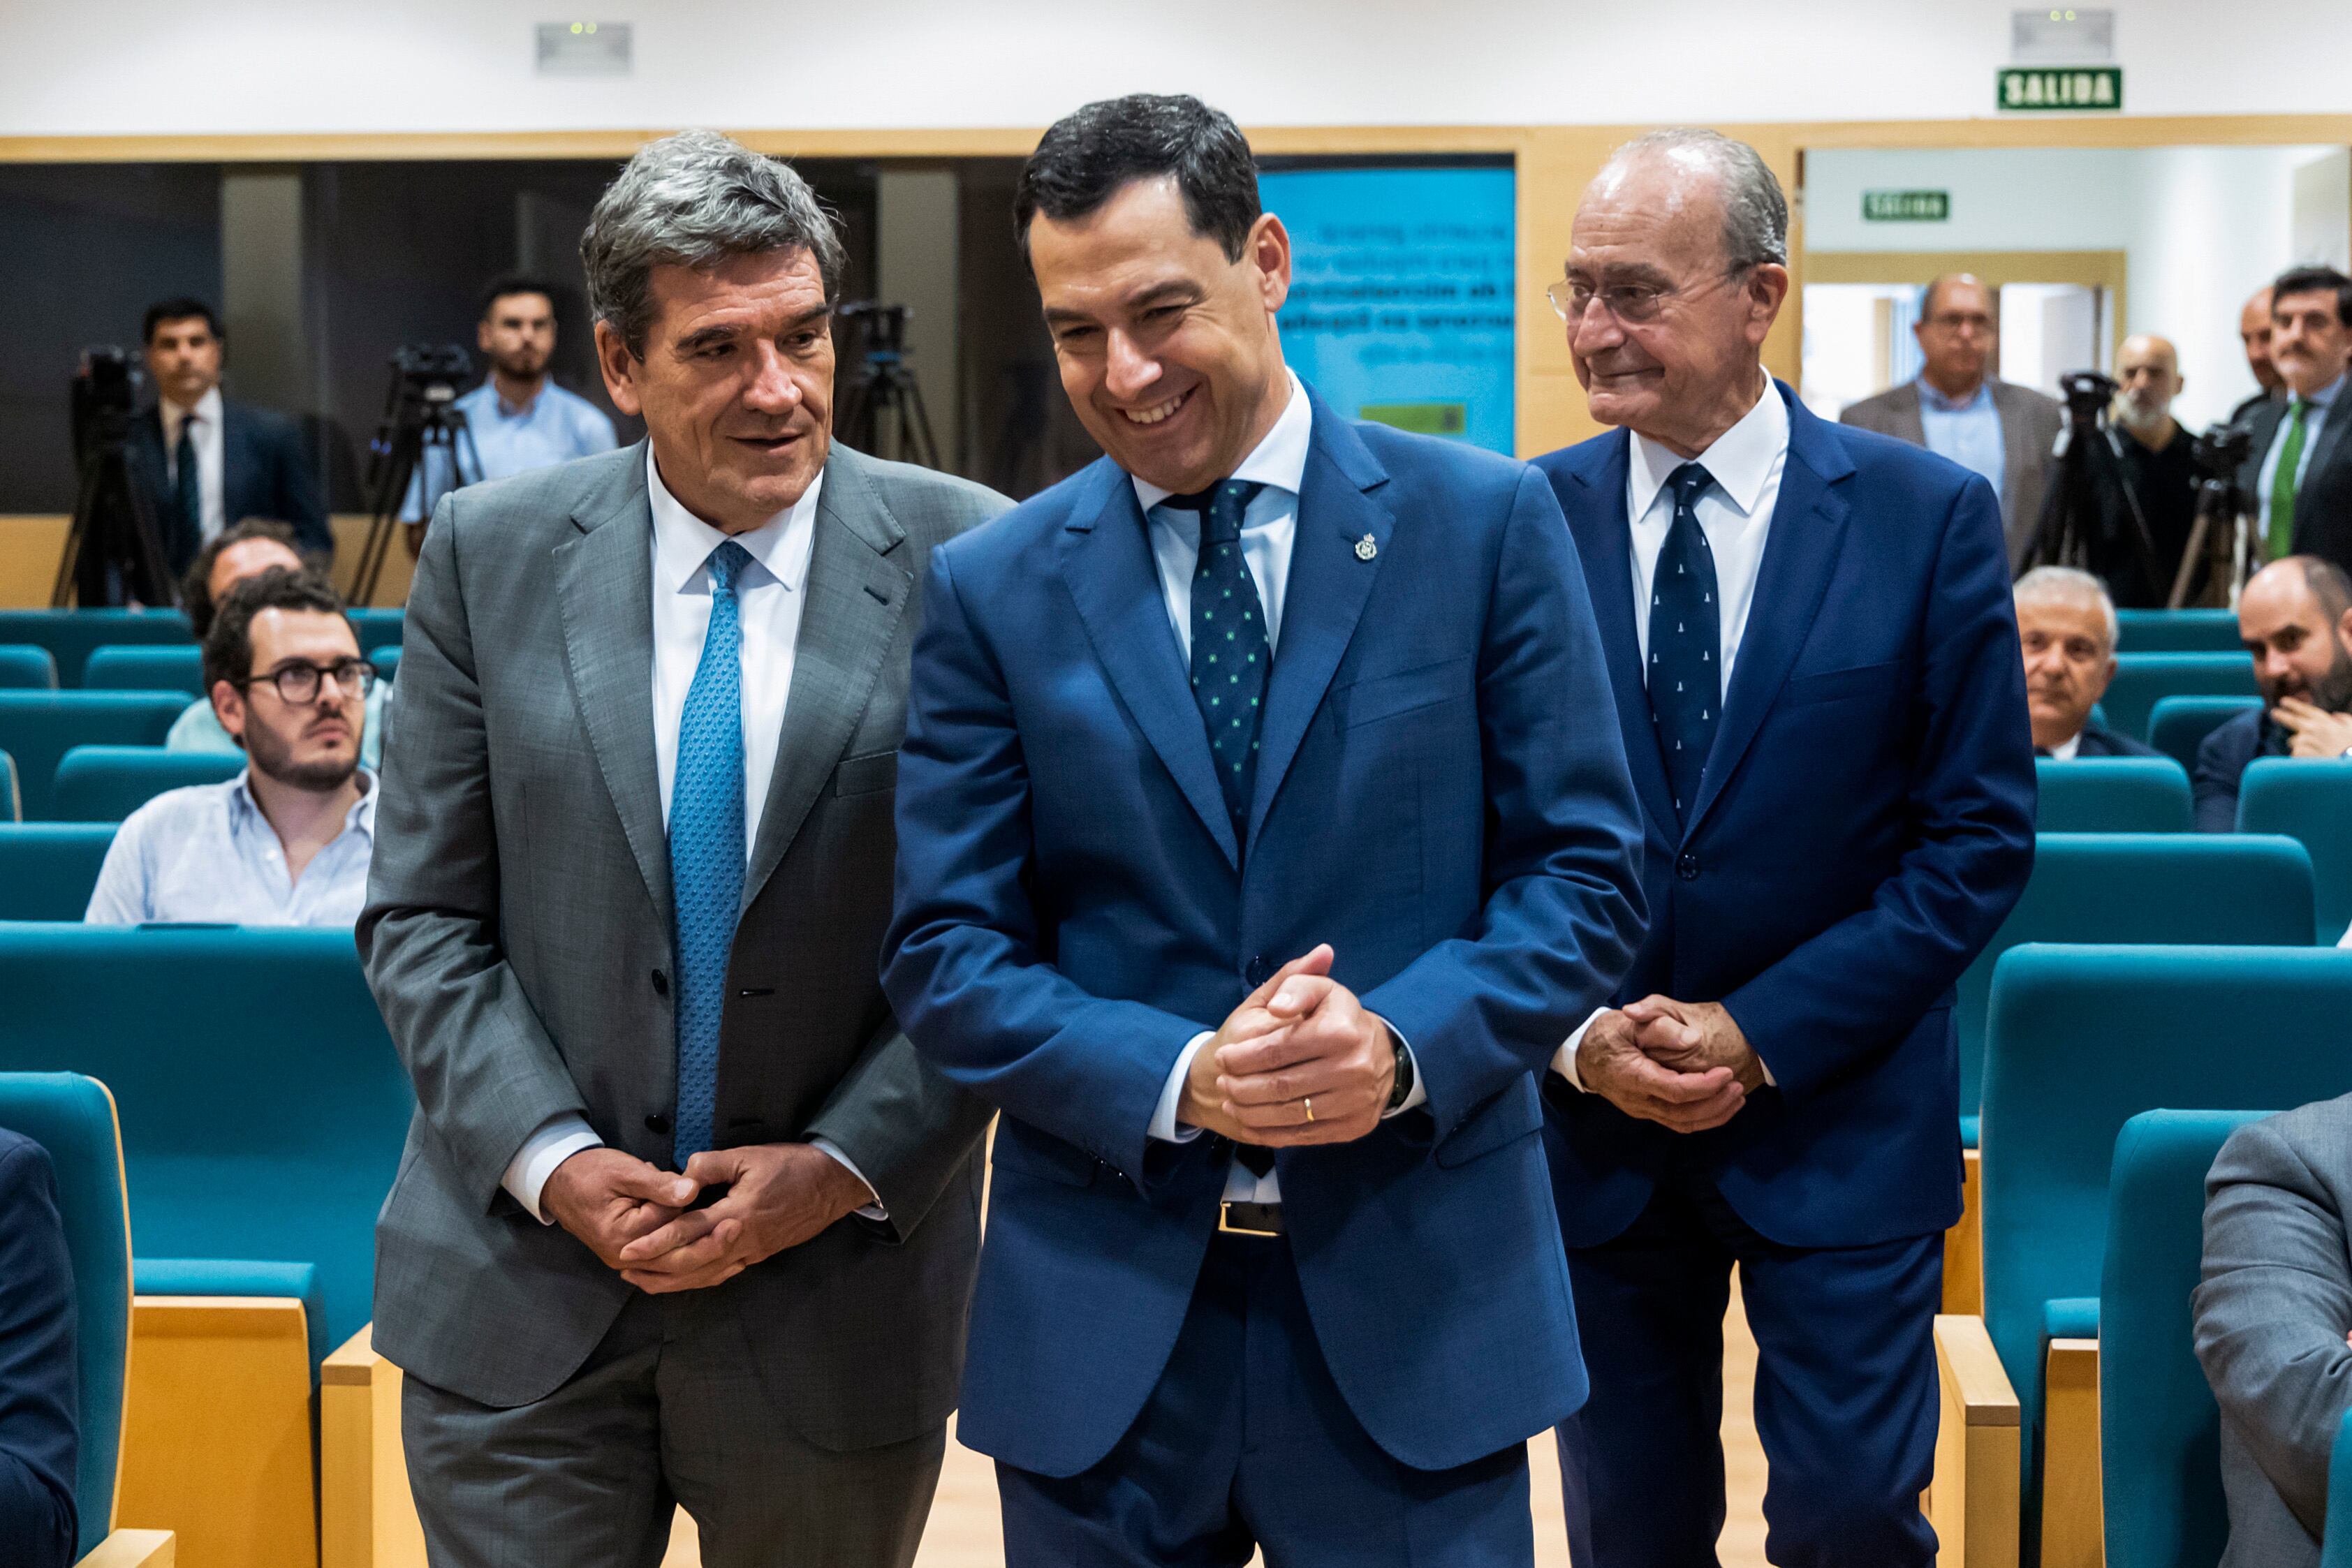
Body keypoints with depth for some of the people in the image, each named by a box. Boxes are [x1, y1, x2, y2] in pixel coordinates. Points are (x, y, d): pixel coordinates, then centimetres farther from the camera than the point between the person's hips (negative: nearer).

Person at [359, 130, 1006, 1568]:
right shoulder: (490, 556, 0)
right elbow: (422, 918, 2)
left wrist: (846, 1167, -11)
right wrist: (552, 1162, -9)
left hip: (839, 1295, 0)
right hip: (522, 1292, 1)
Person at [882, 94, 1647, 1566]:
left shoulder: (1485, 525, 0)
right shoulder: (992, 589, 2)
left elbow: (1587, 870, 0)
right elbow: (945, 949, 0)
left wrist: (1408, 1044, -17)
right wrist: (1174, 1078, -16)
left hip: (1414, 1295, -1)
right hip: (1101, 1312, 1)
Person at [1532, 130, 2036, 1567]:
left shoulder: (1929, 517, -5)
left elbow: (1981, 838, -6)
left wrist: (1764, 1035, -12)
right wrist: (1576, 1035, -11)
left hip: (1839, 1116, -2)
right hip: (1592, 1120, 2)